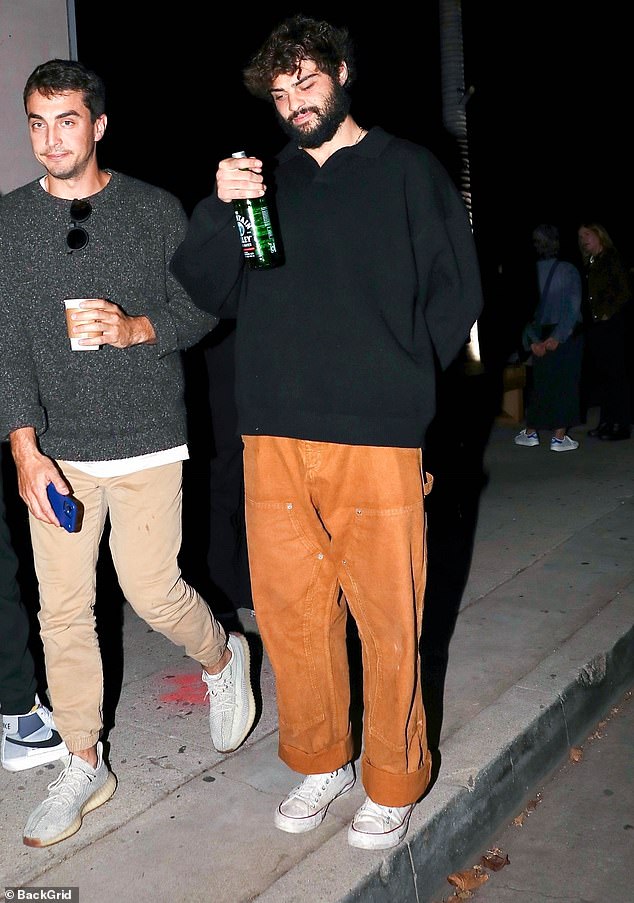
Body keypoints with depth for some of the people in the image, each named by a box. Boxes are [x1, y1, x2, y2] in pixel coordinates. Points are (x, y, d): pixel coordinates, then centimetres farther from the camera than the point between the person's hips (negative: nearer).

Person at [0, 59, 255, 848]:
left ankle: (223, 658, 32)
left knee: (153, 591, -2)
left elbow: (200, 310, 4)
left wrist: (135, 328, -17)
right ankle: (83, 767, 21)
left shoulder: (156, 210, 3)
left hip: (145, 439, -2)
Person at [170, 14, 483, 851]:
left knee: (388, 618, 2)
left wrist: (394, 379, 0)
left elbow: (455, 291, 5)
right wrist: (218, 211, -9)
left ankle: (392, 783, 22)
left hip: (377, 438, -3)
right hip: (274, 437, 4)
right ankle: (318, 763, 30)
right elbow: (207, 290, 8)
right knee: (290, 611, 10)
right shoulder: (262, 179, 16)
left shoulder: (408, 169, 7)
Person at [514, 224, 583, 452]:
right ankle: (559, 437, 5)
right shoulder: (568, 270, -8)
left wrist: (533, 339, -6)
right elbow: (574, 307, -13)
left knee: (539, 382, 14)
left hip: (539, 337, 3)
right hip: (567, 336, -2)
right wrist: (557, 337, -13)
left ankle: (531, 432, 19)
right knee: (564, 383, 4)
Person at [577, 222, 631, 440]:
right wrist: (588, 318, 5)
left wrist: (607, 314, -12)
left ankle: (622, 425, -3)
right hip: (594, 327, 7)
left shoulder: (612, 258, -4)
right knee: (601, 375, 8)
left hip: (612, 325, -7)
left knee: (617, 375, -6)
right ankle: (606, 421, 14)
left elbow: (625, 291, -10)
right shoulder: (588, 265, 17)